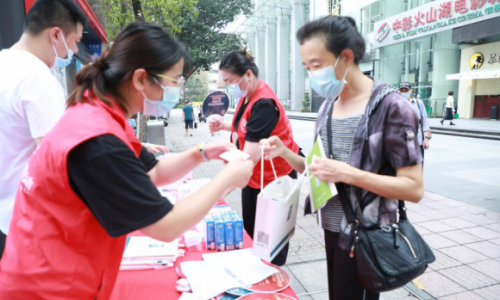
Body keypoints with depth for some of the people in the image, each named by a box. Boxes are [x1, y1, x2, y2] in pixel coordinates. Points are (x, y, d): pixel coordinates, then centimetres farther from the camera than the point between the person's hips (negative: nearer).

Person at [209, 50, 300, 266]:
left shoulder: (263, 104, -27)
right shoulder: (246, 97, 2)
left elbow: (250, 157, -31)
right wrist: (223, 126, -1)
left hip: (275, 178, -9)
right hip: (254, 177, 9)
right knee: (250, 232, 17)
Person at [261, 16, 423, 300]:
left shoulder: (390, 105, -17)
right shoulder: (328, 105, 3)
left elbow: (414, 188, -17)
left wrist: (349, 174, -28)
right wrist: (285, 153, -8)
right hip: (333, 228, 6)